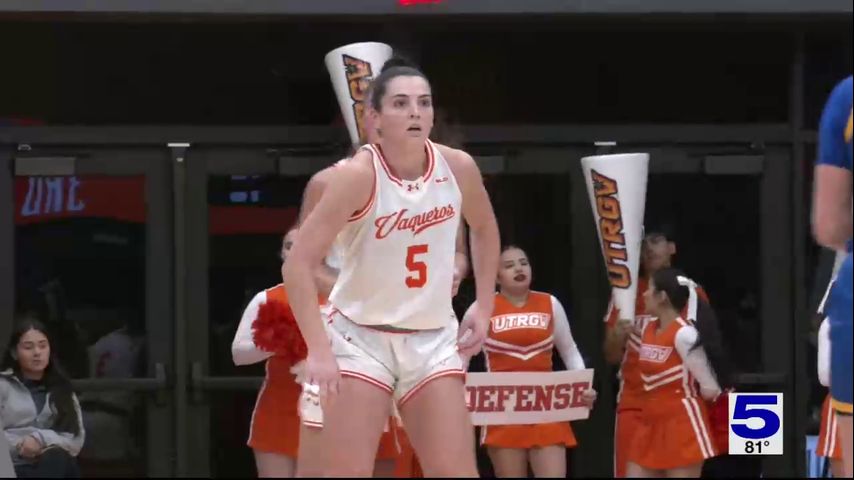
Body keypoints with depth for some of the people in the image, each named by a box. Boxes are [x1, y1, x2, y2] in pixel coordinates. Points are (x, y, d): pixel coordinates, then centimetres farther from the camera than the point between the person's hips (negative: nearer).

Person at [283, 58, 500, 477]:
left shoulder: (458, 168, -5)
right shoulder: (358, 175, -19)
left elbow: (484, 230, 18)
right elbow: (297, 265, -20)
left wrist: (484, 307, 10)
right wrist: (319, 350, -26)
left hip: (433, 338, 4)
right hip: (361, 336, -4)